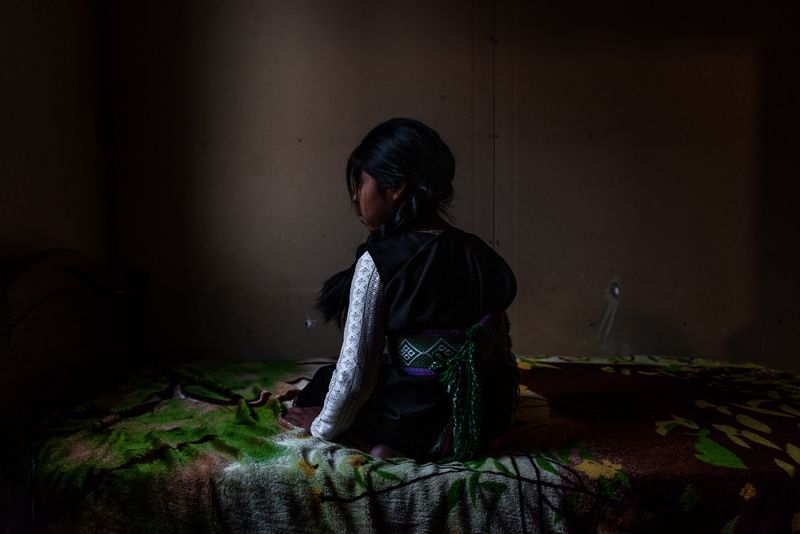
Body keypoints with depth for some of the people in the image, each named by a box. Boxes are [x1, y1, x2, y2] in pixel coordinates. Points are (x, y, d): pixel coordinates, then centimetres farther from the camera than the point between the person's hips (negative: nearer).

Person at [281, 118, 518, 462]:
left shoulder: (377, 262, -19)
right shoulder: (482, 254, -1)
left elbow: (354, 370, -15)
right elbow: (500, 346, 7)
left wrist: (322, 426, 3)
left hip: (419, 425, -7)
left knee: (322, 383, 22)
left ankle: (380, 445, 1)